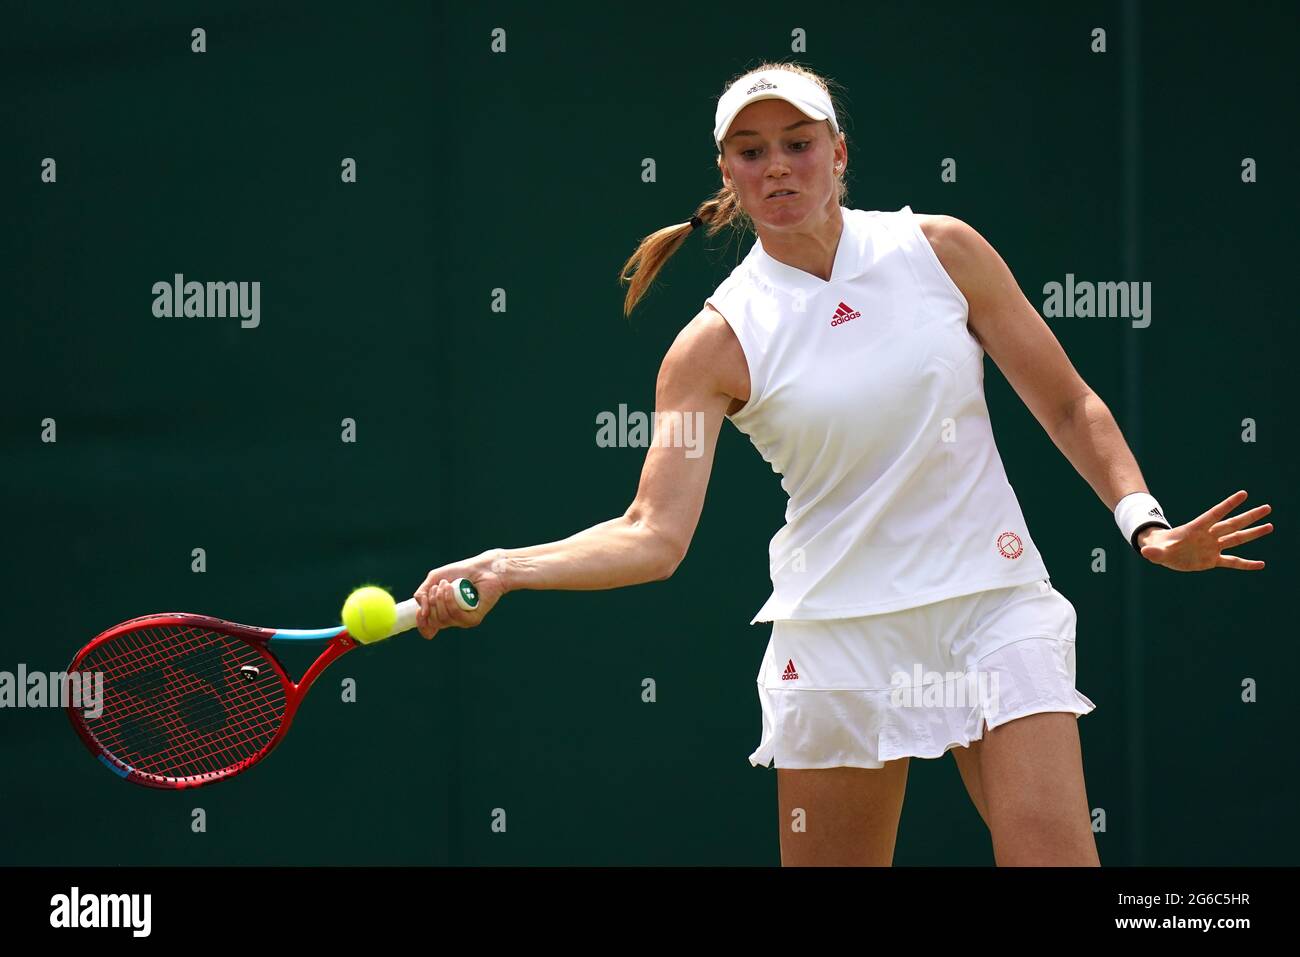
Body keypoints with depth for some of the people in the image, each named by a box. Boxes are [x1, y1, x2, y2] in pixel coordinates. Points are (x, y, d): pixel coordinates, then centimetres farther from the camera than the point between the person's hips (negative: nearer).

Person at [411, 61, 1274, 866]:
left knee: (1054, 852, -15)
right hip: (839, 628, 0)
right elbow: (654, 534, -12)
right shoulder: (717, 345, -4)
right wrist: (506, 568, -26)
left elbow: (1069, 408, 8)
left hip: (994, 605, 0)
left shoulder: (941, 250, 0)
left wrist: (1145, 524, -5)